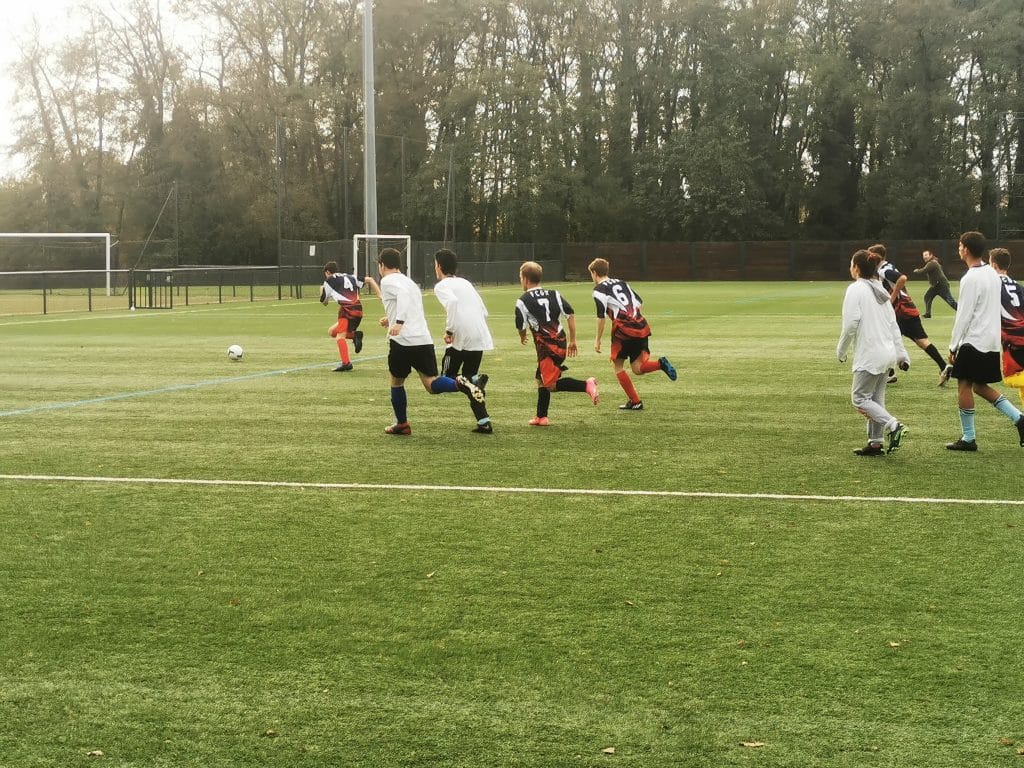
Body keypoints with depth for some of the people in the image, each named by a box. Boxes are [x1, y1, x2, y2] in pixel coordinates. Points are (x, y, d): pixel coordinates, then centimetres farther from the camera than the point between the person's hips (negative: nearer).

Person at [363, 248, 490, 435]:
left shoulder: (387, 281, 1)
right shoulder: (409, 282, 27)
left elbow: (403, 294, -20)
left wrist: (398, 322, -30)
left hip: (403, 340, -6)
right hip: (425, 340, 6)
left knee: (397, 382, 14)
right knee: (431, 383, -1)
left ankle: (402, 424, 23)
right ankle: (462, 384, -29)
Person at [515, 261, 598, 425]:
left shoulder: (522, 301, -4)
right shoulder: (553, 294, 11)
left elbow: (521, 327, 0)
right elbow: (570, 314, 6)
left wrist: (522, 338, 24)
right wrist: (572, 341, 12)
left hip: (547, 347, -7)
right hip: (562, 343, 8)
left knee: (551, 384, -8)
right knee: (541, 379, 19)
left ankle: (586, 385, -24)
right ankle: (541, 417, 23)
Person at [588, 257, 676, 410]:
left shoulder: (599, 290, 0)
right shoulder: (621, 283, 22)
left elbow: (601, 316, -7)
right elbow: (639, 303, 21)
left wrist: (598, 340, -1)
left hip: (624, 329, -6)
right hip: (641, 326, 6)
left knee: (617, 365, 11)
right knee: (637, 368, 11)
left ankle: (635, 402, 7)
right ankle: (660, 363, -17)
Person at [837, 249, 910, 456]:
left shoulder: (856, 289, -9)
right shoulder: (881, 290, 15)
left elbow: (851, 323, -16)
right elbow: (893, 325, 15)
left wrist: (841, 350, -3)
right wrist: (902, 354, 17)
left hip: (869, 355, -8)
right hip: (887, 352, 8)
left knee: (859, 397, -3)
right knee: (875, 398, 12)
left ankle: (893, 425, -16)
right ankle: (875, 443, 12)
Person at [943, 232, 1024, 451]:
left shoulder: (971, 278, -16)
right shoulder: (992, 274, 11)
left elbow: (964, 316, -17)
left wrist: (953, 347, -9)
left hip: (974, 341, -9)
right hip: (992, 341, 9)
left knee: (964, 386, 0)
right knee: (980, 386, 17)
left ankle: (968, 438, 2)